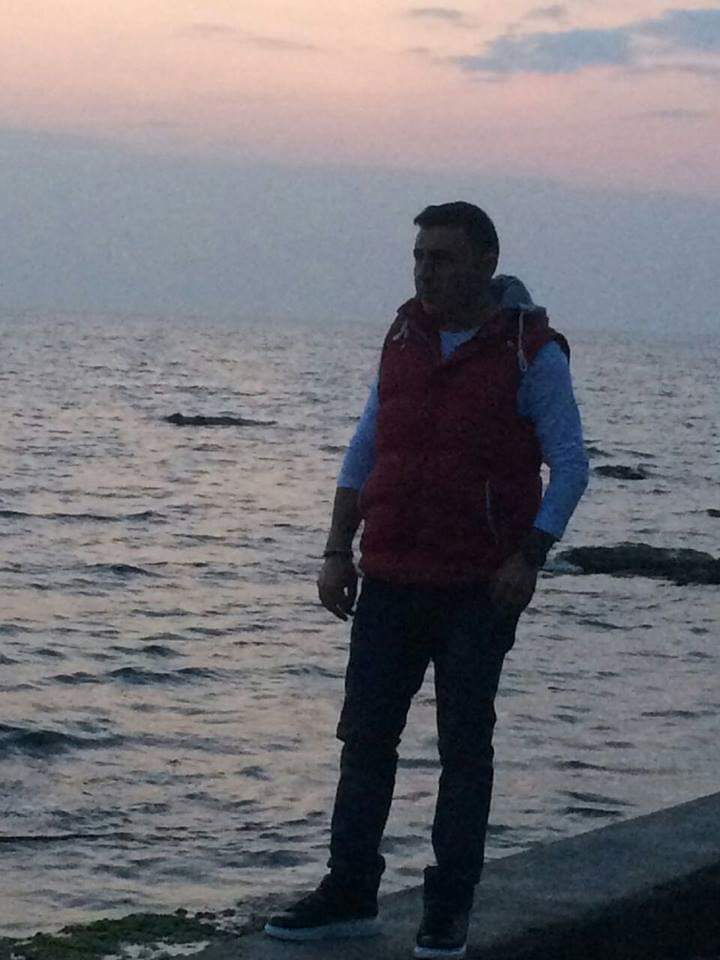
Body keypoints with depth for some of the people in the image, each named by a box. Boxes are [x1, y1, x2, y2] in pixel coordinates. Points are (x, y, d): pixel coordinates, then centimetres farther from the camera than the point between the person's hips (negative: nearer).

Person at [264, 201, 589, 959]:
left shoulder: (531, 354, -7)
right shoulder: (404, 337, 8)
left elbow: (570, 466, -6)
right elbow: (365, 449, 13)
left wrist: (528, 558, -16)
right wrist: (338, 550, 7)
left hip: (479, 588, -5)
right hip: (391, 579, 5)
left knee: (465, 747, 4)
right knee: (365, 735, 5)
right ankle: (350, 895, 13)